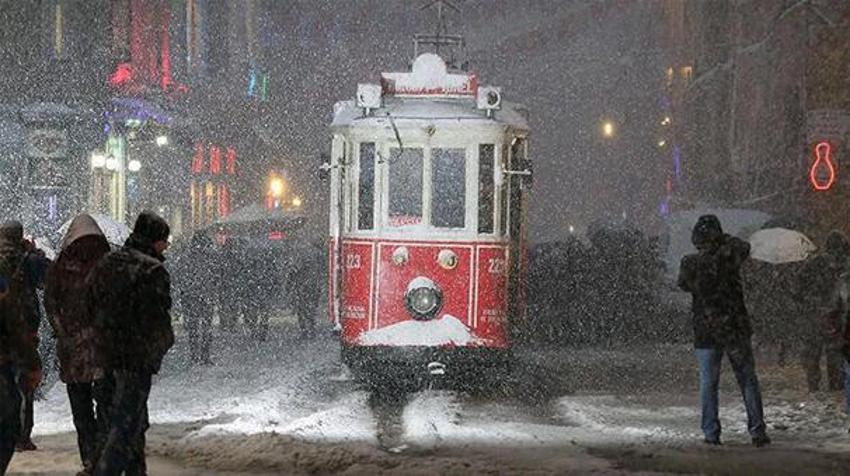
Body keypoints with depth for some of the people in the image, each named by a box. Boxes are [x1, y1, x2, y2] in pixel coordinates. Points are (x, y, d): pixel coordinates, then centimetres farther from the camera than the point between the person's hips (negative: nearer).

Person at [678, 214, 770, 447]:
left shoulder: (690, 264, -7)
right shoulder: (727, 257, -8)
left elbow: (684, 284, 14)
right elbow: (743, 247, 14)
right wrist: (725, 240, 21)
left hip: (705, 331, 0)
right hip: (735, 328, 0)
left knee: (708, 383, 7)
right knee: (748, 380, 7)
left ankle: (711, 434, 5)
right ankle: (757, 431, 5)